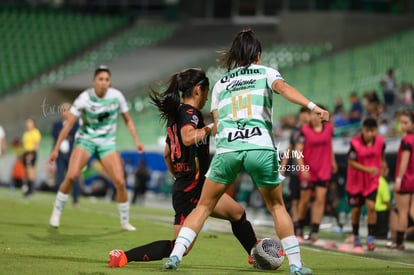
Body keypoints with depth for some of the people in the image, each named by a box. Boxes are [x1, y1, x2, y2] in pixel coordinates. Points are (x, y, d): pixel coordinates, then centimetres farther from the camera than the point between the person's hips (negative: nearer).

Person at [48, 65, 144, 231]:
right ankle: (56, 214, -5)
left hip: (107, 143, 2)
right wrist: (56, 148, -15)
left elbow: (127, 120, 7)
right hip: (85, 140, -2)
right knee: (71, 176, -23)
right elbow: (68, 124, -13)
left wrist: (136, 140, -2)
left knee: (120, 182, -11)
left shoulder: (116, 96, -8)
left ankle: (125, 222, 8)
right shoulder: (84, 98, -15)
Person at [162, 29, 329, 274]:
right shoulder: (265, 72, 14)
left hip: (226, 149, 1)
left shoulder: (220, 83, 22)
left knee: (204, 207, 13)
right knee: (277, 206, 17)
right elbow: (283, 88, -8)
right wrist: (312, 106, -22)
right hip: (261, 148, -1)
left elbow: (216, 127, 17)